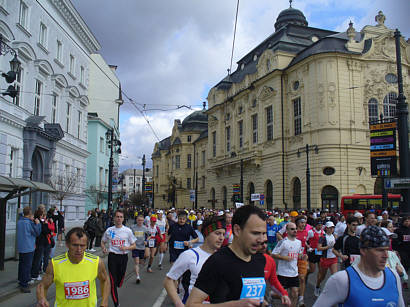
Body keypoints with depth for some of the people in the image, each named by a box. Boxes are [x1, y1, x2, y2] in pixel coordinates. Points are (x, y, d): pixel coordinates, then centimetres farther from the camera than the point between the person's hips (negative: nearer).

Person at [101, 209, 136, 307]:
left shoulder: (128, 231, -1)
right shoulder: (109, 230, 2)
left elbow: (134, 245, 4)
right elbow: (103, 242, 16)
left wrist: (126, 248, -16)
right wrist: (104, 248, -6)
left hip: (123, 257, 1)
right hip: (112, 257, 0)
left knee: (120, 278, 11)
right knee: (113, 280, -5)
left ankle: (114, 289, 45)